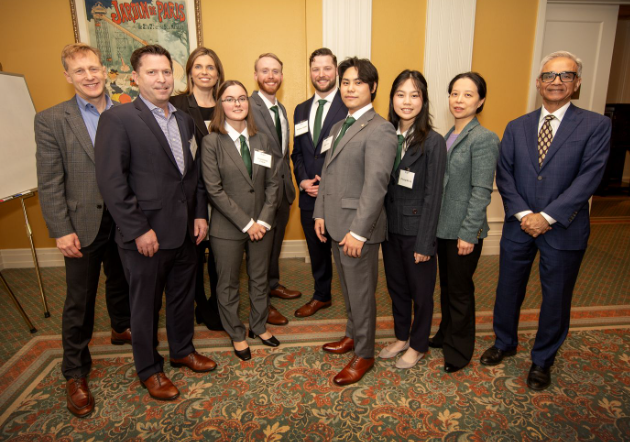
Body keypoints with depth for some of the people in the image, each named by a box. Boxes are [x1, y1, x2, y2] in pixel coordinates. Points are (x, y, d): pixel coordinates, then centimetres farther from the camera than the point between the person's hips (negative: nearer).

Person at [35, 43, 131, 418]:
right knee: (79, 302, 8)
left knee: (121, 283, 21)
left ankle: (122, 329, 48)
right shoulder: (51, 120, -4)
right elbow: (50, 183, -7)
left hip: (124, 220, 3)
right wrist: (62, 231, -11)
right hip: (83, 225, -2)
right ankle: (76, 374, 24)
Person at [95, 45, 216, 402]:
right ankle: (149, 369, 32)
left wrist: (200, 213, 6)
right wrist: (138, 230, -17)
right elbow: (111, 181, -15)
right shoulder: (118, 119, -10)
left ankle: (183, 349, 42)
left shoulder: (185, 120, 10)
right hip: (146, 234, -6)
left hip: (186, 230, 6)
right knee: (146, 304, 11)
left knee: (184, 295, 20)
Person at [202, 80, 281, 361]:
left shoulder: (261, 140, 5)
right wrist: (246, 223, -15)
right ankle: (237, 335, 32)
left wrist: (264, 220, -8)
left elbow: (272, 183, 3)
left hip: (261, 225, 4)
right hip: (227, 228, -3)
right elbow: (214, 189, -13)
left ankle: (259, 326, 39)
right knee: (229, 284, 11)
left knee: (259, 279, 17)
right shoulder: (212, 142, -8)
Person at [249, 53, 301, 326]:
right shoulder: (248, 106, -15)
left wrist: (289, 184, 13)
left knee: (275, 241, 21)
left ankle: (273, 284, 42)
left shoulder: (281, 109, 12)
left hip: (282, 187, 8)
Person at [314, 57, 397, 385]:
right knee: (348, 288, 22)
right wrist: (320, 213, 10)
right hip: (336, 224, 8)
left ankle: (364, 355, 25)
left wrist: (358, 231, -22)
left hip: (358, 227, -8)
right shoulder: (338, 127, 15)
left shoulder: (380, 130, -14)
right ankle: (353, 335, 42)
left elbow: (375, 185, -20)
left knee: (361, 293, 6)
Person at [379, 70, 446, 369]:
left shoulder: (433, 142, -13)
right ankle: (401, 337, 40)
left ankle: (418, 345, 34)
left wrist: (424, 243, -15)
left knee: (420, 291, 12)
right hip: (390, 227, 5)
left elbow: (432, 196, -14)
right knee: (396, 287, 19)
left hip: (416, 231, -5)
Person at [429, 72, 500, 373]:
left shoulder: (484, 139, -14)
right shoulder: (449, 136, 9)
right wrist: (435, 222, 9)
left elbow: (481, 192, -17)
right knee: (446, 285, 19)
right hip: (443, 226, 7)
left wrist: (468, 233, -17)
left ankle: (459, 350, 27)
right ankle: (446, 334, 39)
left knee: (460, 290, 8)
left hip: (464, 232, -7)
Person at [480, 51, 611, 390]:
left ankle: (542, 360, 33)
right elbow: (504, 175, 0)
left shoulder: (595, 126, -3)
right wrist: (522, 213, -13)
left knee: (556, 299, 11)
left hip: (564, 229, -2)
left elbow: (589, 178, -12)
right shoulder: (516, 127, 6)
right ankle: (505, 342, 39)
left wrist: (548, 217, -18)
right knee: (508, 290, 15)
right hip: (519, 226, 3)